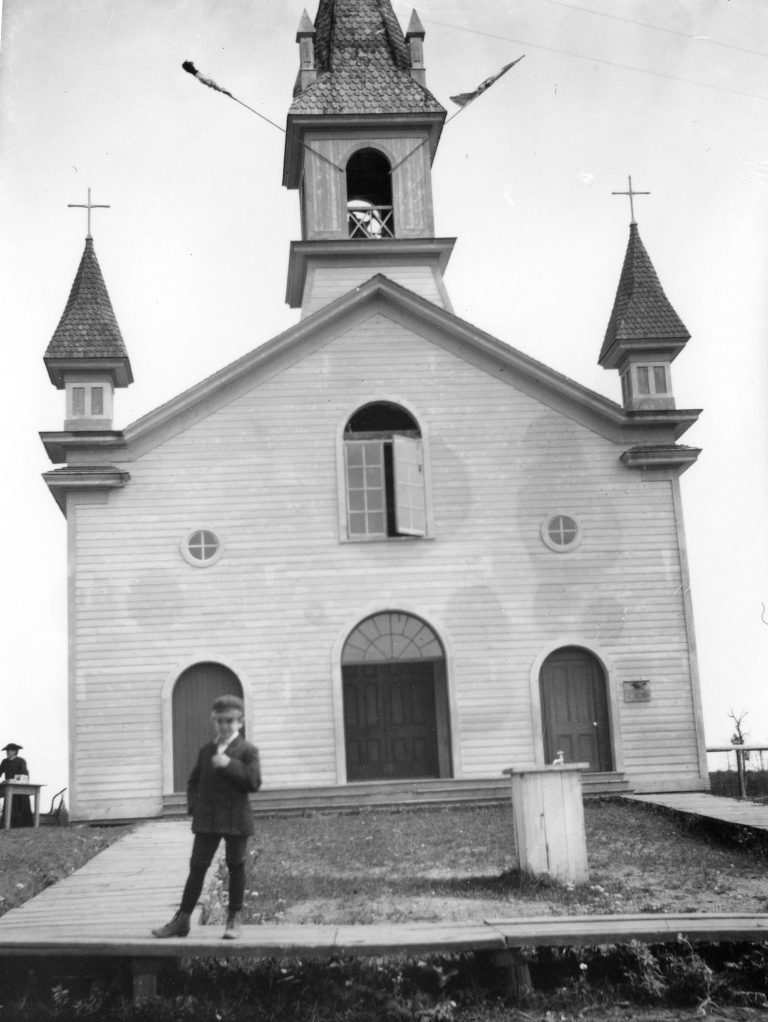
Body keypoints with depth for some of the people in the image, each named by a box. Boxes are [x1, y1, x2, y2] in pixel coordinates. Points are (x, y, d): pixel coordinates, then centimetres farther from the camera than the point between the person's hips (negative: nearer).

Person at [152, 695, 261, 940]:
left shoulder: (247, 750, -2)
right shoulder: (206, 751, 12)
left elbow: (254, 782, -14)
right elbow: (194, 782, 19)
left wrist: (229, 764, -22)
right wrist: (194, 805, 2)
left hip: (236, 819, -4)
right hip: (207, 819, 4)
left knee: (236, 867, 5)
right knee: (197, 867, 4)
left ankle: (234, 918, 15)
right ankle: (182, 919, 8)